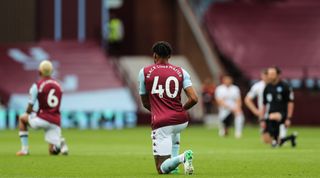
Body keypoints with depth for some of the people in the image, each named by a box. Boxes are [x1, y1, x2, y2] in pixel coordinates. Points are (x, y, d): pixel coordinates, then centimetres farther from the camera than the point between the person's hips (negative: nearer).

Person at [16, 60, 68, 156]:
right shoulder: (58, 86, 15)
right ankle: (60, 143, -22)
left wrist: (28, 112, 22)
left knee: (22, 118, 26)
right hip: (55, 122, 5)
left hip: (43, 119, -5)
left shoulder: (37, 85, -2)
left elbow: (30, 108, -2)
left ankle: (24, 149, 17)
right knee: (53, 151, 14)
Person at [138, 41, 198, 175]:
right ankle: (174, 163, 25)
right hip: (181, 121, 4)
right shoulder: (180, 72, 6)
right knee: (174, 132, 44)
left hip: (160, 123, -4)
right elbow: (194, 99, -4)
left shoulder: (144, 72, 4)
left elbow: (145, 103, 12)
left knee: (162, 169, 1)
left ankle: (181, 158, -29)